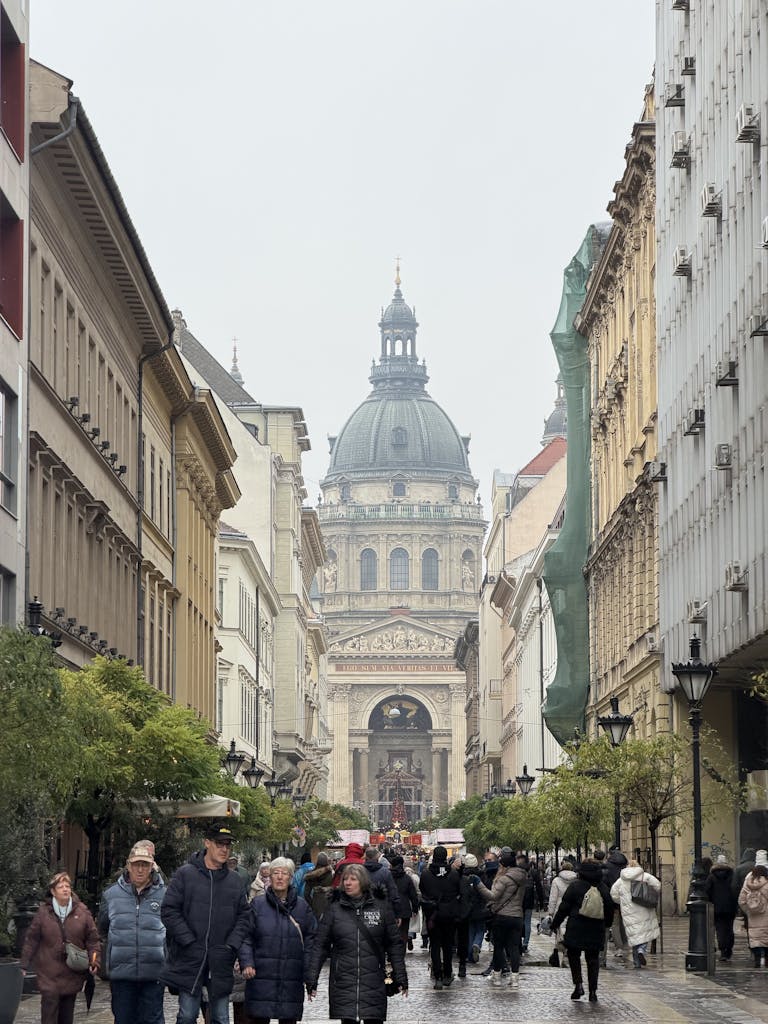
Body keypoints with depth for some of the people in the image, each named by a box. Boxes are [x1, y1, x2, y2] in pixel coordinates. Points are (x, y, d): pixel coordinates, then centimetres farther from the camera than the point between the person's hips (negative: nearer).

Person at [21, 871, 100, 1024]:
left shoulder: (82, 911, 2)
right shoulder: (44, 912, 0)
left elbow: (92, 939, 5)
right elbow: (31, 940, 4)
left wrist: (94, 961, -7)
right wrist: (24, 965, 3)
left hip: (72, 975, 2)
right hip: (49, 974, -2)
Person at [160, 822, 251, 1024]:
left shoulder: (234, 882, 11)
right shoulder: (185, 874, -2)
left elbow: (243, 916, 13)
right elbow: (169, 910, -6)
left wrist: (232, 945, -3)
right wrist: (189, 941, -11)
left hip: (221, 962, 3)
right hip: (189, 960, -3)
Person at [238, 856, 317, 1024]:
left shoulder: (301, 906, 8)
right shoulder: (258, 904, 2)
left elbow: (310, 939, 9)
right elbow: (246, 938, 1)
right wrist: (246, 963, -12)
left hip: (292, 979, 2)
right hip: (262, 977, -2)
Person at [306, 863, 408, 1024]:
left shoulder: (381, 907, 4)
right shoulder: (334, 909, 5)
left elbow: (394, 944, 7)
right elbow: (320, 946, 6)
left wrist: (400, 978, 4)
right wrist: (311, 980, 1)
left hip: (373, 984, 0)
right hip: (343, 984, 0)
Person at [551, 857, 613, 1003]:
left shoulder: (575, 886, -7)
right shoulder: (603, 888, 5)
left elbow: (564, 907, -6)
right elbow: (609, 910, 13)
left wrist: (555, 924, 4)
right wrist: (607, 924, 30)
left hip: (576, 929, -3)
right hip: (596, 931, 3)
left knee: (573, 956, 12)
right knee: (593, 959, 9)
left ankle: (578, 984, -4)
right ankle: (593, 991, 5)